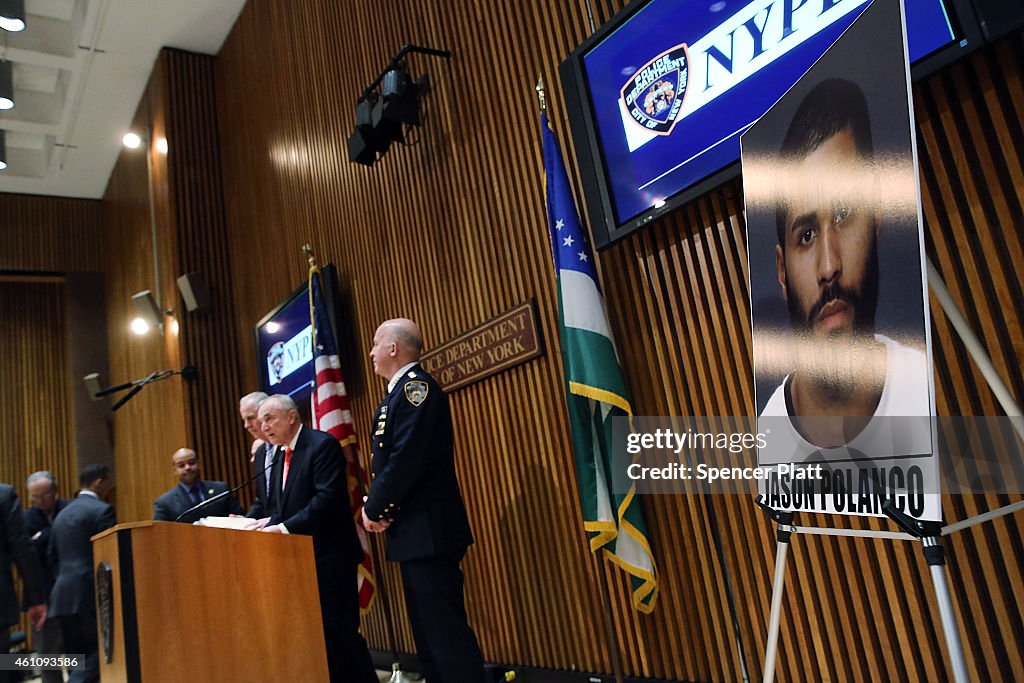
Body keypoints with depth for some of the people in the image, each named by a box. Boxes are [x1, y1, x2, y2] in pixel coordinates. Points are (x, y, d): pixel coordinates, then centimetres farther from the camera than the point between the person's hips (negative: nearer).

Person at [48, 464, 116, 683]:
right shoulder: (101, 510, -8)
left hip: (63, 595, 8)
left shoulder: (63, 513, 17)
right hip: (91, 593, -8)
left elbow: (53, 557, 18)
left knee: (79, 660, 11)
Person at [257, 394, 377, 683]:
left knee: (340, 630, -4)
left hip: (329, 554, -8)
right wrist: (268, 527, -4)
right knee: (319, 632, 12)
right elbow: (285, 507, 15)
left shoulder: (323, 444, -12)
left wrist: (284, 529, -23)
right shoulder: (281, 455, 16)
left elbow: (327, 499, -22)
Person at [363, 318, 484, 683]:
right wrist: (374, 503, 1)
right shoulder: (400, 392, 18)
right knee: (428, 628, 16)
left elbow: (408, 458, -22)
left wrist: (374, 509, -11)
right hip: (415, 530, 10)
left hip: (428, 530, -10)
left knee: (445, 630, -7)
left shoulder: (416, 385, -12)